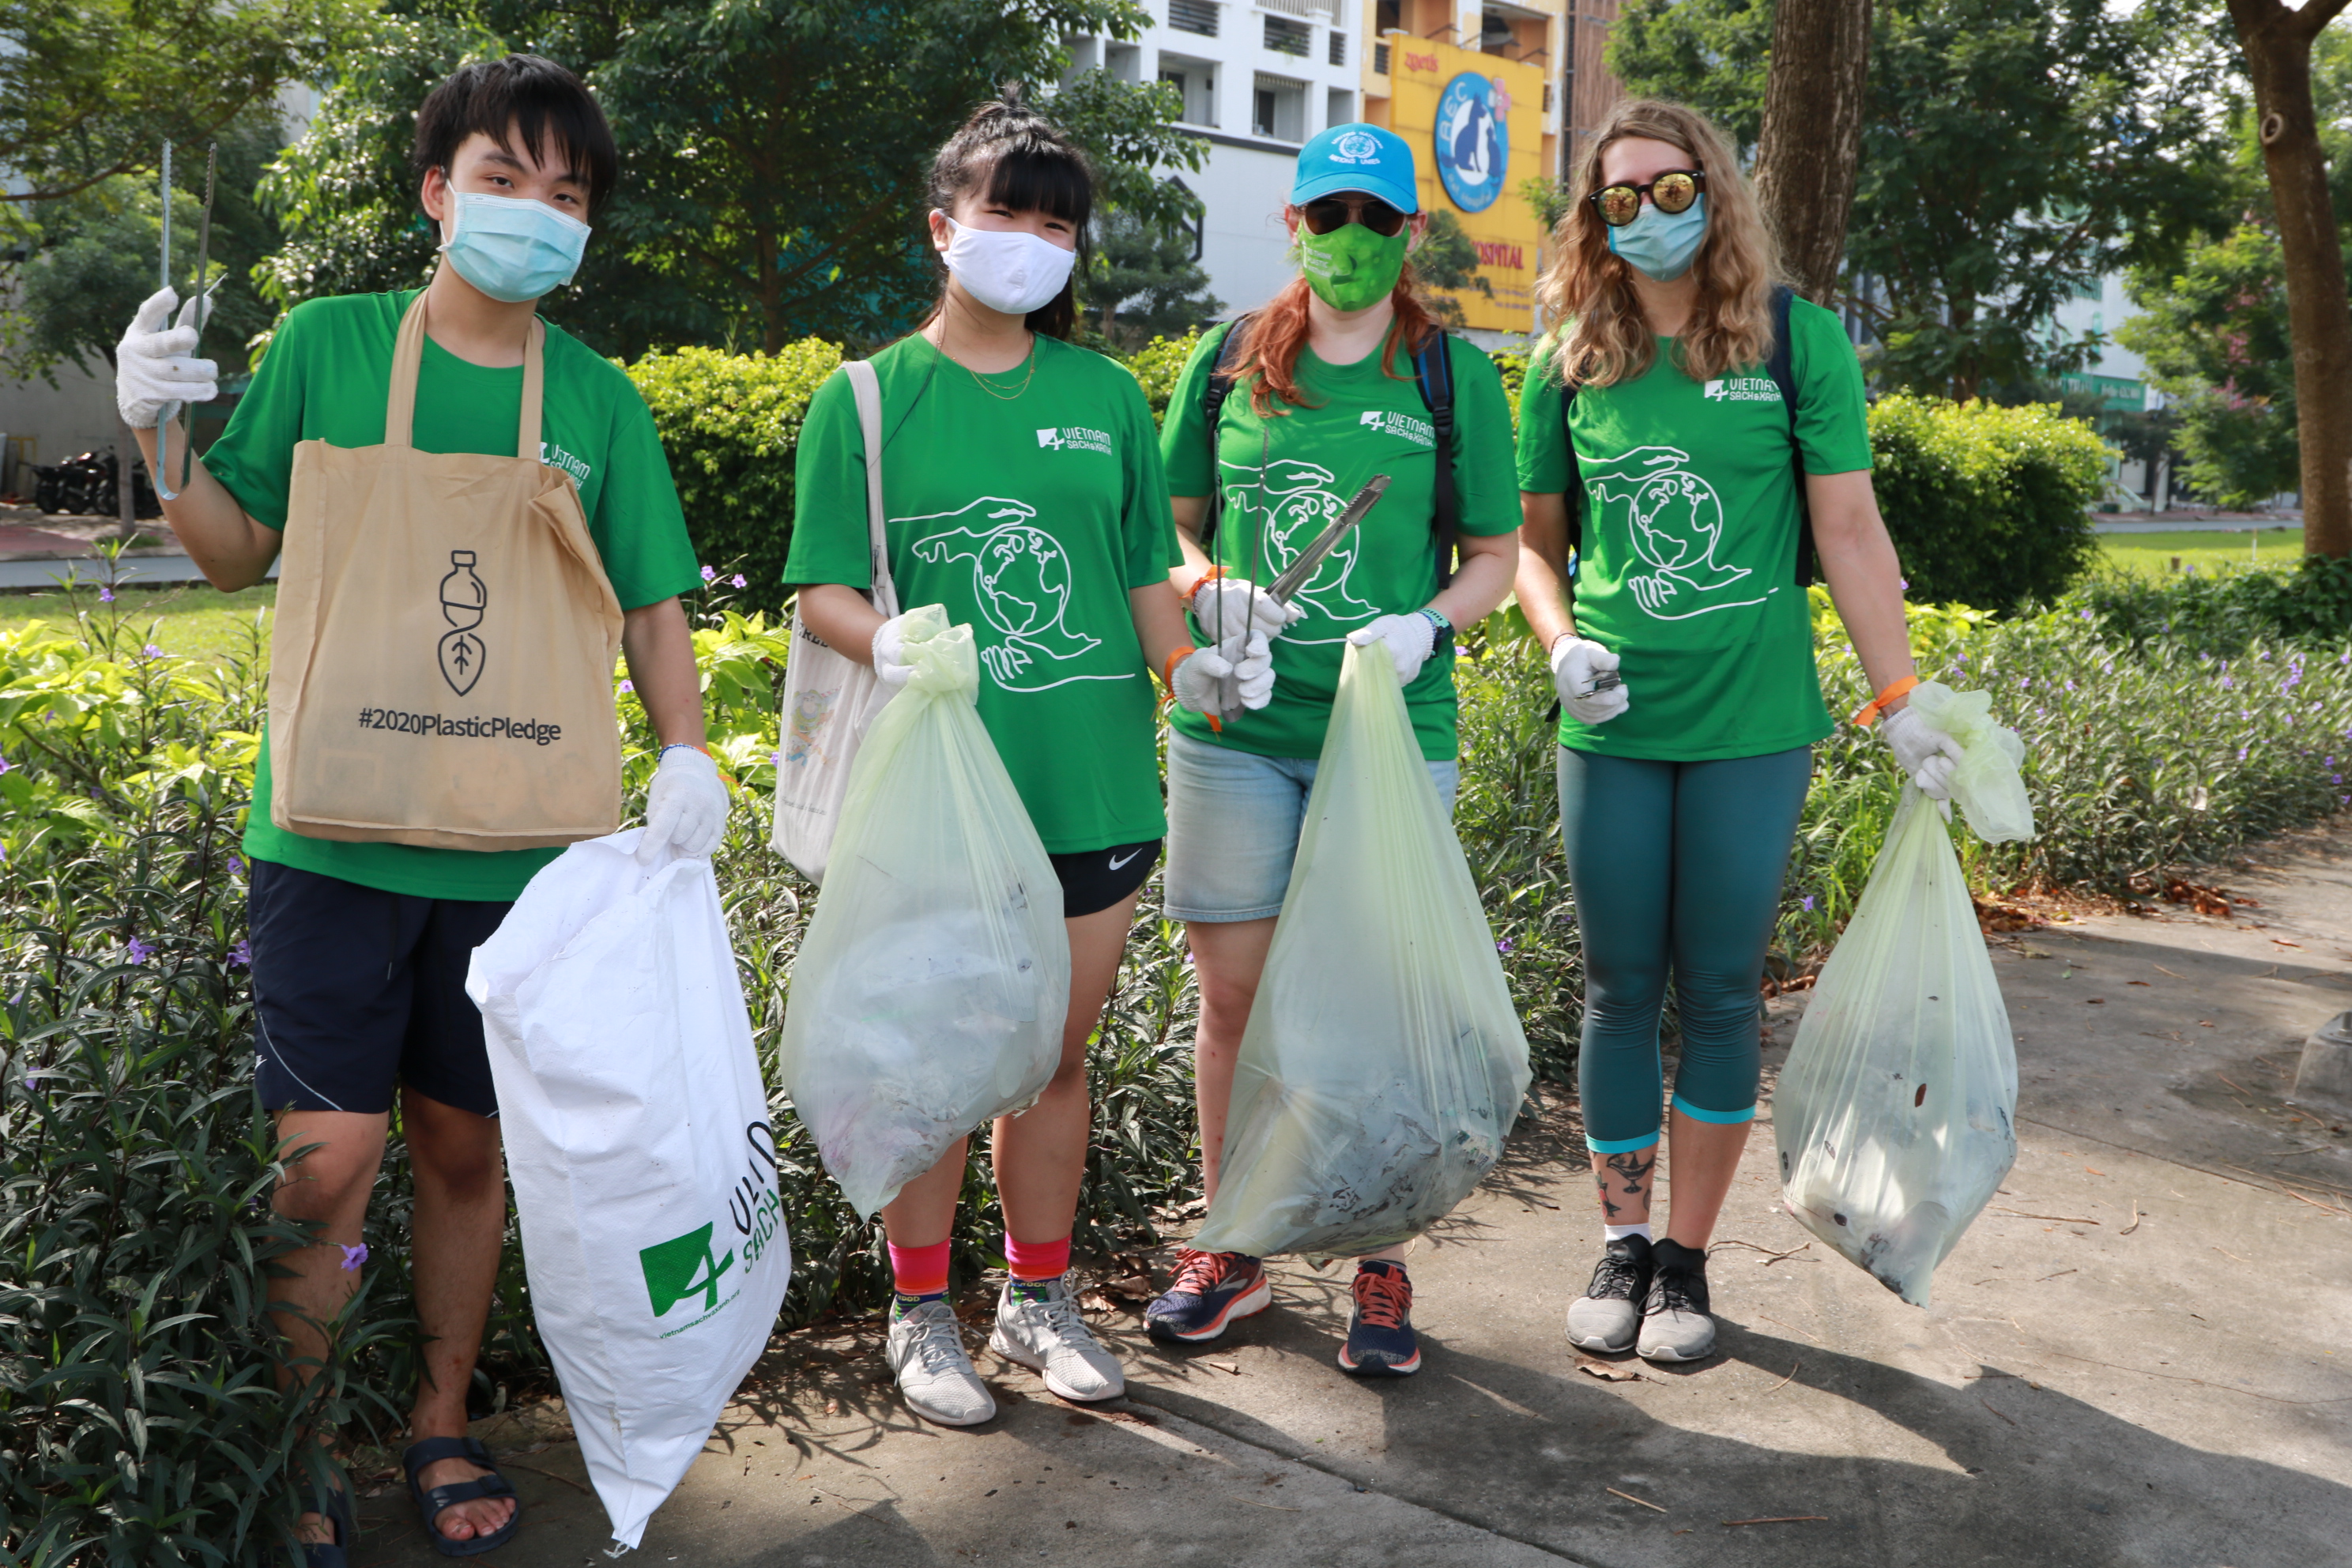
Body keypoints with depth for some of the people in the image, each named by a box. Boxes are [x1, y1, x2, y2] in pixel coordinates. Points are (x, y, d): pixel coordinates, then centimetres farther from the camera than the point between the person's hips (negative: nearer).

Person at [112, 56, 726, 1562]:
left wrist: (687, 756, -8)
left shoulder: (599, 401, 6)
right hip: (333, 829, -1)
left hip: (510, 844, 2)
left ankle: (443, 1425, 32)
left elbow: (652, 603, 6)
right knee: (330, 1153, -4)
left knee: (467, 1146, 12)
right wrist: (161, 440, -8)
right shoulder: (329, 343, 2)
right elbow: (241, 552, 9)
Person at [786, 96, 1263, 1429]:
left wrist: (1190, 664, -6)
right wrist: (886, 641, -23)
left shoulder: (1107, 395, 11)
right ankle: (923, 1313, 25)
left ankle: (1040, 1298, 30)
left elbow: (1147, 577, 13)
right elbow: (823, 590, -2)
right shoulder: (866, 398, 2)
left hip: (1094, 780, 3)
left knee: (1058, 1054, 13)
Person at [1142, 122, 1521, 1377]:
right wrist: (1210, 591, -6)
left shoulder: (1453, 375, 5)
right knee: (1232, 995, 6)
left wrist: (1428, 624, -11)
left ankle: (1381, 1268, 20)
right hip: (1234, 728, 2)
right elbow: (1169, 521, 15)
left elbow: (1496, 555, 9)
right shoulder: (1228, 360, 9)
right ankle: (1233, 1250, 25)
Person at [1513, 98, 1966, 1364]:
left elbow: (1850, 531, -1)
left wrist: (1902, 702, -4)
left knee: (1720, 992, 6)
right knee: (1621, 990, 8)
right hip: (1613, 728, 2)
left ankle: (1687, 1258, 20)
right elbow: (1533, 538, 13)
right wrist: (1563, 646, -5)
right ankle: (1622, 1245, 24)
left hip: (1753, 724, -1)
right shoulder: (1569, 360, 5)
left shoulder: (1797, 339, 0)